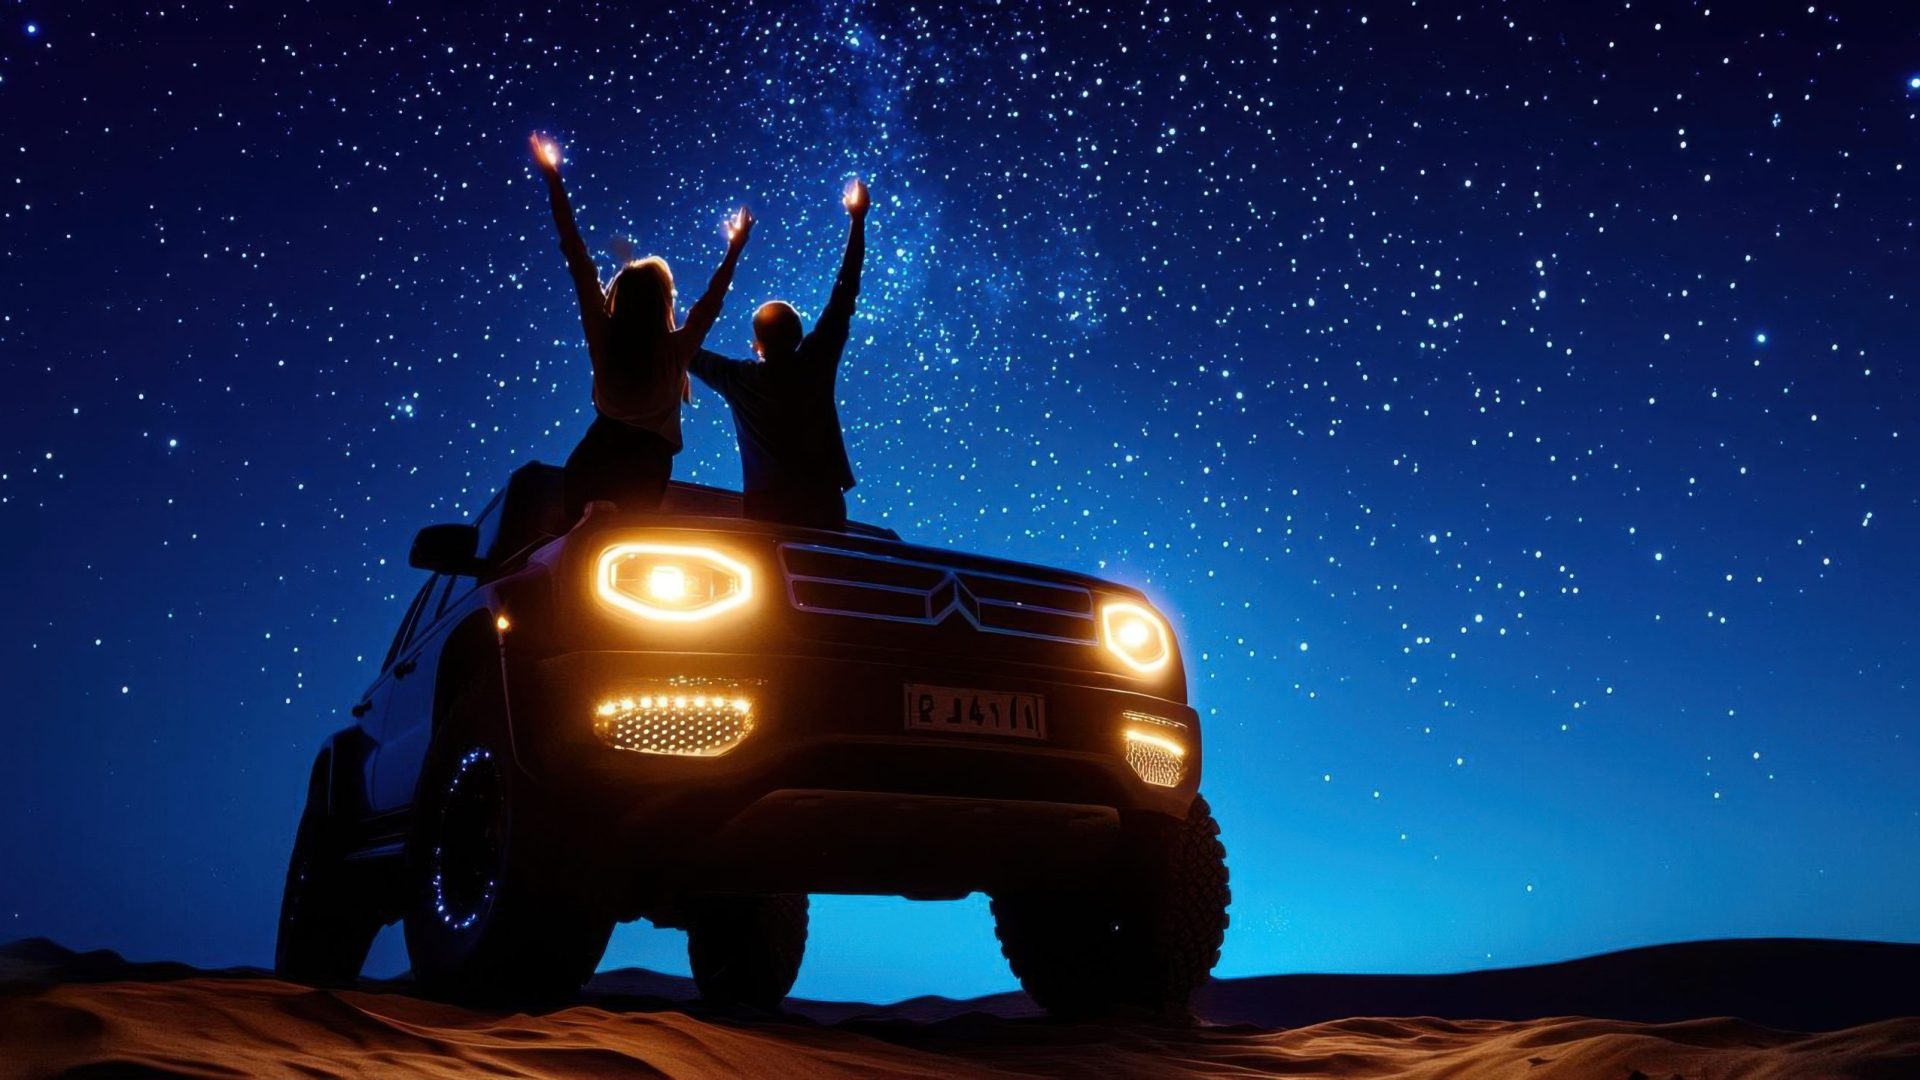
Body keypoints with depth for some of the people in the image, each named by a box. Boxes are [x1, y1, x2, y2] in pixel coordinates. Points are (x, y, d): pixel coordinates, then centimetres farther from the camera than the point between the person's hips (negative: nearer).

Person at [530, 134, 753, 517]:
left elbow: (577, 259, -4)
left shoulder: (602, 336, -8)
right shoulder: (675, 349, -13)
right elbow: (712, 301, 3)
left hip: (594, 458, 2)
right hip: (647, 464, -2)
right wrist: (734, 249, 15)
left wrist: (552, 177, 1)